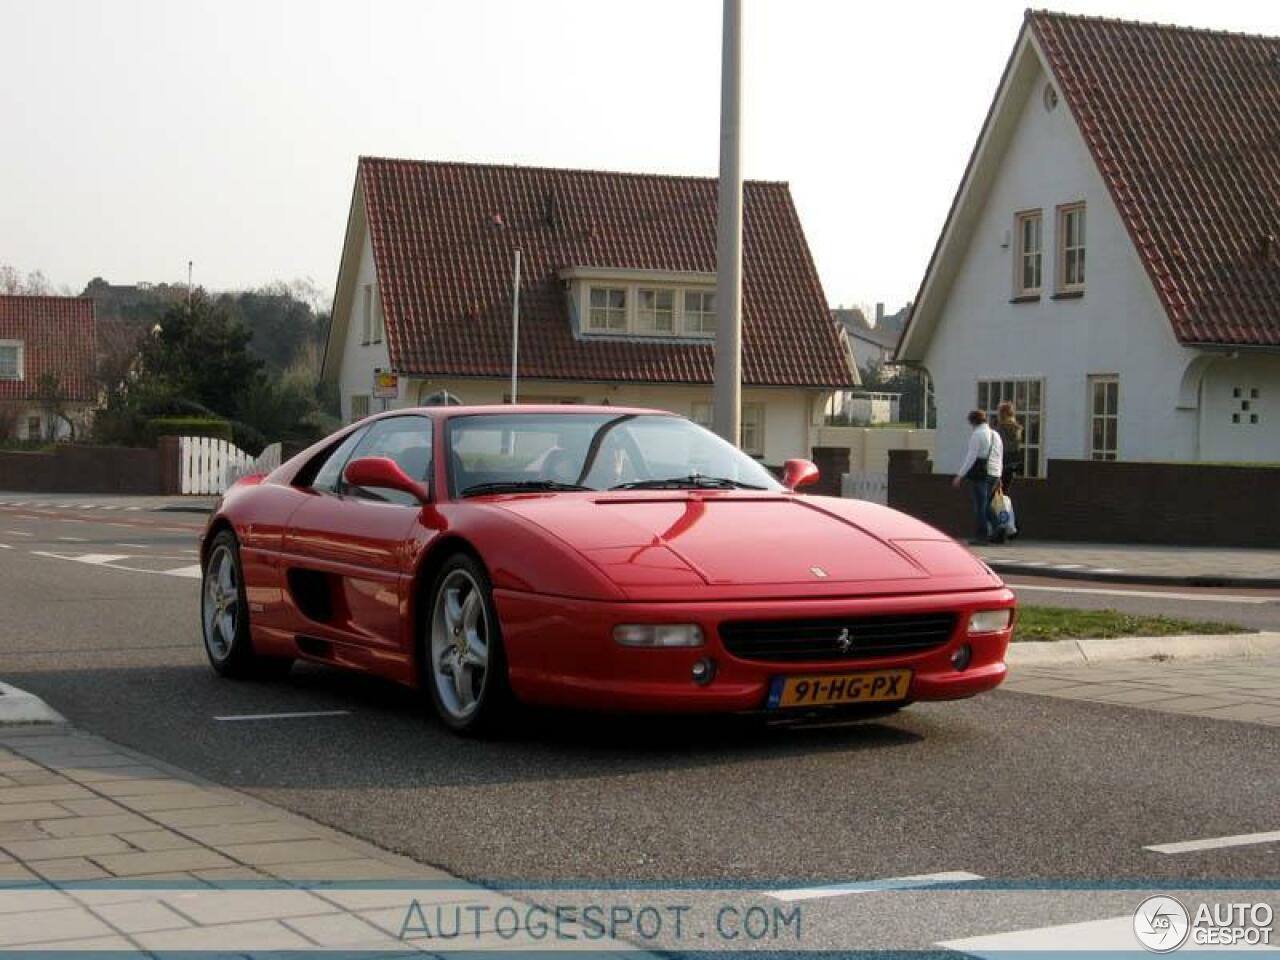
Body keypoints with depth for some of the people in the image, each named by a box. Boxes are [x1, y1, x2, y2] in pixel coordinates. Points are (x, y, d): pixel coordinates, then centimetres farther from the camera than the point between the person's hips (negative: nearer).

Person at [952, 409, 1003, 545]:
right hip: (995, 474, 7)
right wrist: (998, 477, 27)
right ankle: (996, 533, 12)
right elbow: (1001, 459, 20)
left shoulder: (977, 434, -8)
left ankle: (981, 536, -4)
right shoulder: (996, 435, 17)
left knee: (980, 505, -3)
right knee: (986, 506, 17)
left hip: (980, 473, -7)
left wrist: (960, 476, -12)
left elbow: (971, 457, -14)